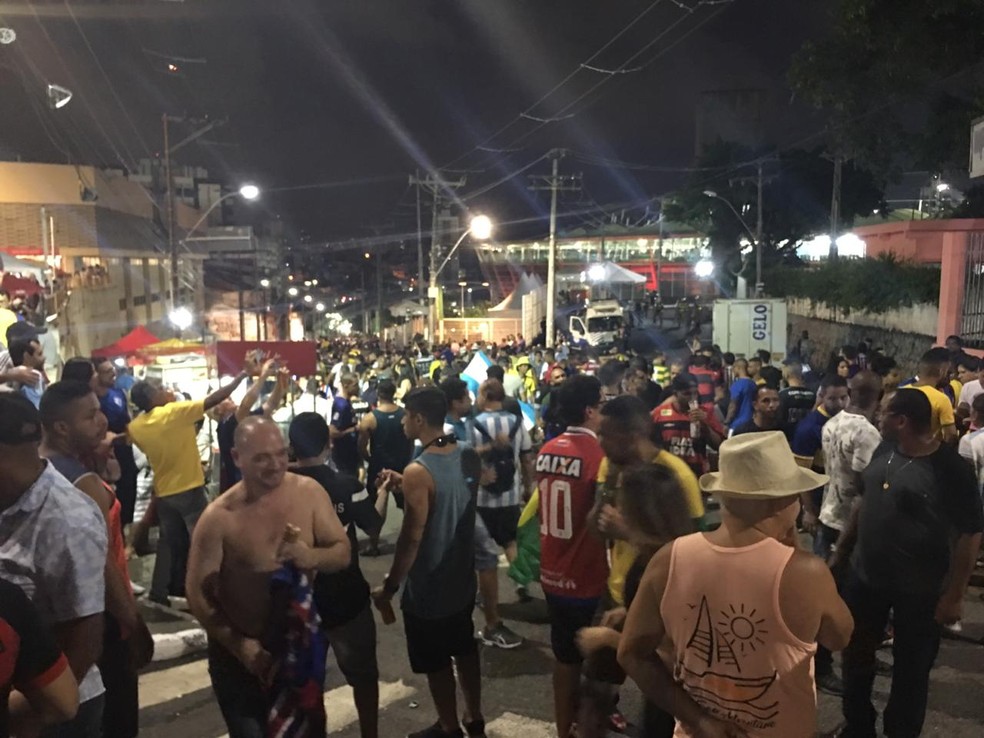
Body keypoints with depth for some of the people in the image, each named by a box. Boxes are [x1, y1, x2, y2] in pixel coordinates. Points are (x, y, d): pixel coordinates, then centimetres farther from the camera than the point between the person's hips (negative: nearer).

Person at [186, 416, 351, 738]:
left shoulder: (309, 492, -12)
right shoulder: (219, 517, -21)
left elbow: (343, 552, -6)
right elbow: (199, 594, -14)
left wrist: (312, 558, -27)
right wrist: (241, 645, -21)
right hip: (239, 650, -3)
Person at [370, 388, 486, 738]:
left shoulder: (418, 472, -27)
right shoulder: (470, 457, -4)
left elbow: (411, 538, -24)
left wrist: (389, 586, -13)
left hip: (428, 588, -7)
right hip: (462, 579, 7)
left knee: (436, 662, 13)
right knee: (464, 650, 23)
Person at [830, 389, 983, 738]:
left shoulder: (950, 468, -19)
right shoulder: (885, 451, -1)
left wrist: (954, 595, -15)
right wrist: (841, 551, 12)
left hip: (918, 590, -6)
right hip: (865, 576, 6)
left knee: (910, 669, 13)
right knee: (856, 657, 18)